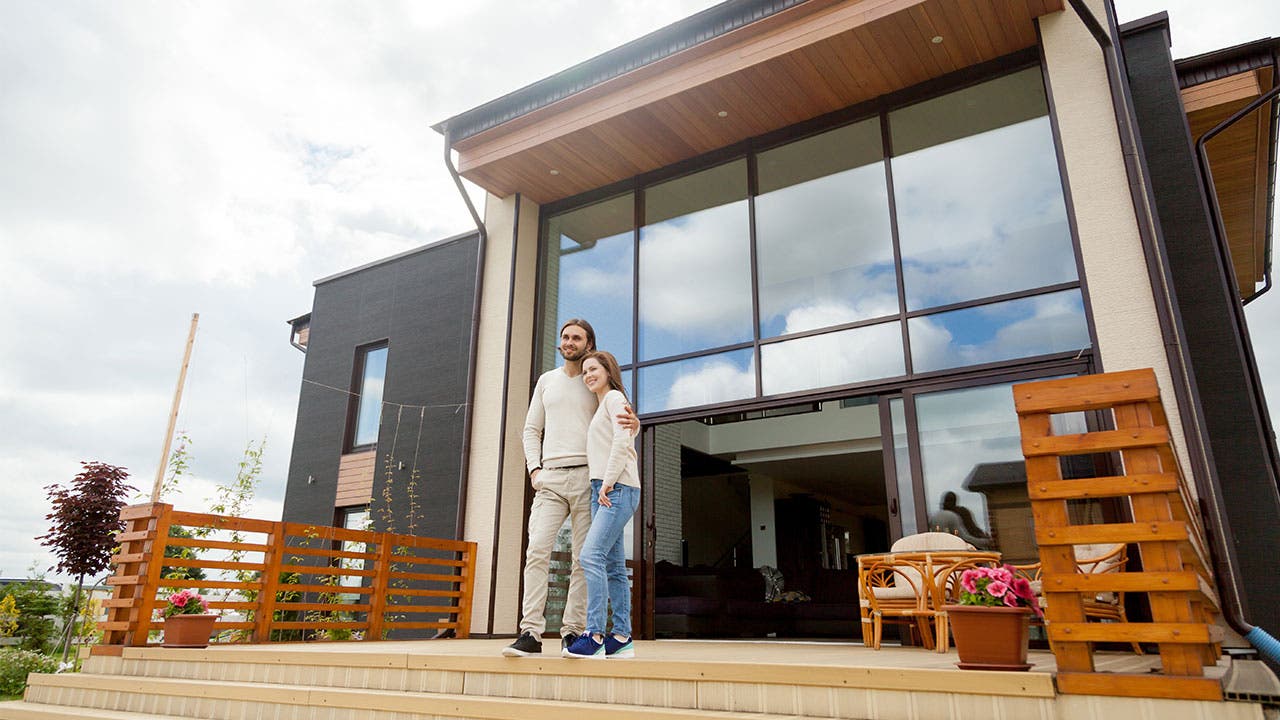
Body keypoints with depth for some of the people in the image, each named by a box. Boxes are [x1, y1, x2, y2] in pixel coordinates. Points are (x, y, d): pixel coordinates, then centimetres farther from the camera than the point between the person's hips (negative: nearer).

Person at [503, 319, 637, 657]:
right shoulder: (546, 380, 19)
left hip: (587, 477, -1)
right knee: (537, 550, -11)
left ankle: (573, 631, 3)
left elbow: (619, 427, 8)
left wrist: (634, 424, -17)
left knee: (585, 558, -2)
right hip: (550, 478, 2)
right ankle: (530, 633, -12)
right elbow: (532, 429, 19)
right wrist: (534, 468, 3)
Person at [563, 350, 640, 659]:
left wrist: (608, 482, -18)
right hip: (603, 491, 10)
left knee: (591, 556, -19)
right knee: (613, 566, 6)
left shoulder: (614, 397, -1)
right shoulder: (601, 407, 26)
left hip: (618, 489, -10)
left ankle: (594, 635, -20)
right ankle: (621, 637, 8)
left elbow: (622, 441, -15)